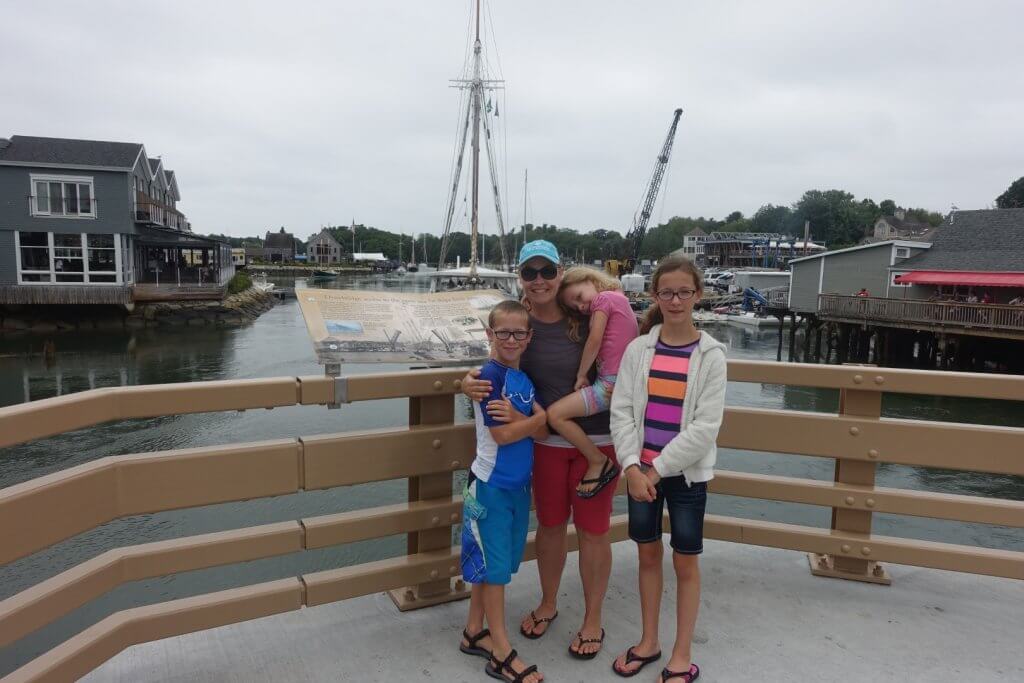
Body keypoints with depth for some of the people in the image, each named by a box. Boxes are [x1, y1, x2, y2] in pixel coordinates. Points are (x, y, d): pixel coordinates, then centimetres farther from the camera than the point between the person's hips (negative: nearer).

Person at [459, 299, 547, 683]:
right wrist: (540, 416, -10)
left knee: (494, 564, 17)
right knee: (494, 565, 4)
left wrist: (517, 416, -22)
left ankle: (474, 632, 33)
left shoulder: (526, 377, 5)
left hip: (519, 483, 7)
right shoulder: (491, 374, -16)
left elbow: (542, 433, -3)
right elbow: (501, 435, -20)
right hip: (490, 485, -7)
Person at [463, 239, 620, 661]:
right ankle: (547, 604, 41)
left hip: (597, 440, -2)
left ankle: (592, 620, 30)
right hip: (547, 440, 2)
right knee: (550, 525, 17)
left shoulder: (586, 317, -11)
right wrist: (470, 382, -17)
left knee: (592, 530, 8)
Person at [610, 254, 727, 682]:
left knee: (685, 563, 9)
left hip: (686, 472, -2)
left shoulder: (711, 355, -9)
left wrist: (658, 469, -14)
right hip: (640, 470, 3)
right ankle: (648, 642, 34)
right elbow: (621, 411, -4)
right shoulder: (638, 349, -2)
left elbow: (705, 426, -13)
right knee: (648, 554, 15)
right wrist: (633, 467, -14)